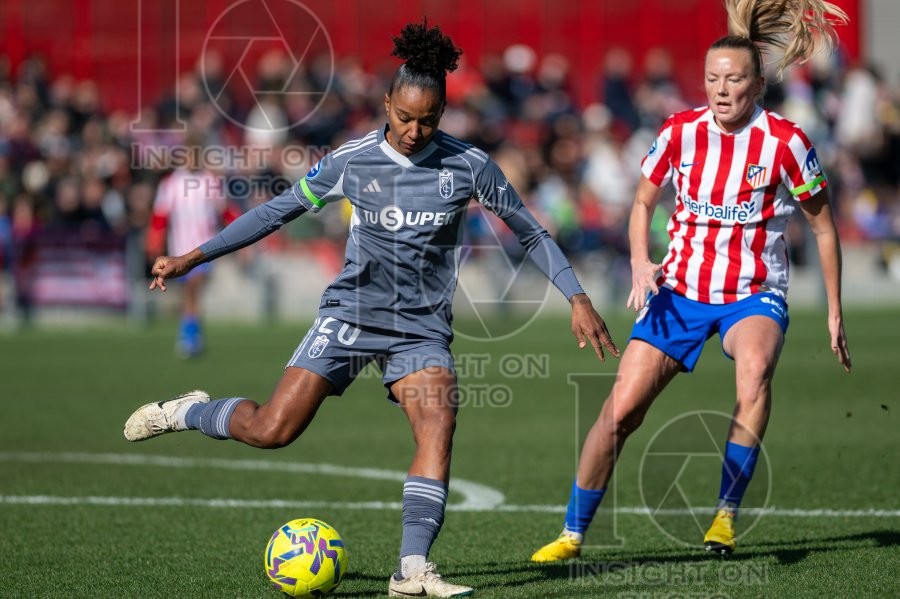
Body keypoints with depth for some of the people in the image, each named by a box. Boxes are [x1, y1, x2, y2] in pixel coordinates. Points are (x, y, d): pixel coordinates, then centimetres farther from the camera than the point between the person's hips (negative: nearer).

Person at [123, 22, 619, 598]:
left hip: (422, 327, 1)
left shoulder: (469, 165, -5)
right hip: (352, 312, -1)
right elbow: (278, 210, 4)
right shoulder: (352, 160, -5)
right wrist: (192, 258, 2)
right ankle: (185, 412, 20)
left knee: (439, 424, -25)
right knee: (271, 430, -11)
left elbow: (530, 230, 6)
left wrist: (579, 299, 1)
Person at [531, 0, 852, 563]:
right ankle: (573, 533, 10)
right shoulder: (680, 131, -5)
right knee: (620, 411, -7)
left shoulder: (785, 142, -11)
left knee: (755, 368, -36)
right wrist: (641, 264, -8)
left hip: (755, 294, -2)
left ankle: (727, 514, -24)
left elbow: (823, 226, 0)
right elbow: (643, 203, 11)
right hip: (680, 290, 2)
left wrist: (835, 314, 2)